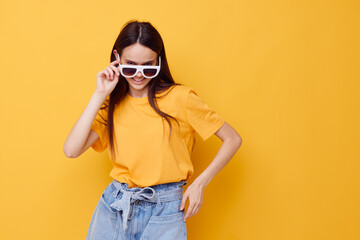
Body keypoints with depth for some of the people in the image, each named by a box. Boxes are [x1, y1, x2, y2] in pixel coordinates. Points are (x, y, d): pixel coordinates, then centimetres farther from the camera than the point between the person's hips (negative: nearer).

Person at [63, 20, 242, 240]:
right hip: (114, 205, 3)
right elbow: (71, 150, -9)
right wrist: (100, 95, -10)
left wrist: (200, 183, -7)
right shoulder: (112, 103, 4)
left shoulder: (180, 98, -6)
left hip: (164, 209, -3)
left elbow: (233, 140, -2)